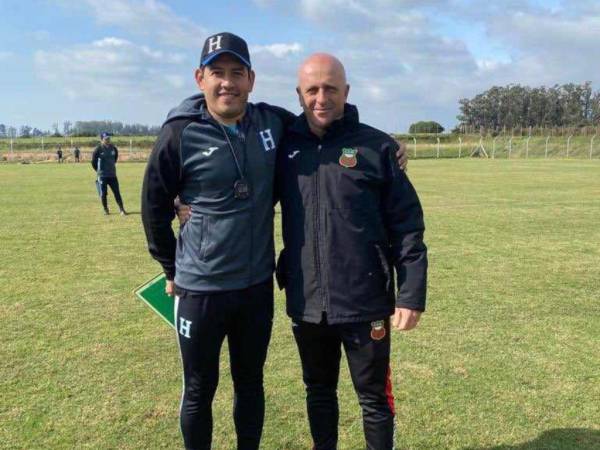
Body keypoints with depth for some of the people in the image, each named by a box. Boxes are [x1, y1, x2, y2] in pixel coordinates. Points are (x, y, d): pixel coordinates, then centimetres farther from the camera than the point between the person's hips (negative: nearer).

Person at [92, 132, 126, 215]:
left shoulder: (113, 148, 2)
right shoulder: (98, 149, -9)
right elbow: (93, 162, -1)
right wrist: (99, 170, 6)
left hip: (112, 175, 3)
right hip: (102, 176, -3)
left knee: (117, 192, 2)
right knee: (103, 194, 4)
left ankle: (121, 209, 6)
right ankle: (105, 210, 18)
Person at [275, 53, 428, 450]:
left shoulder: (377, 147, -6)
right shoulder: (286, 146, 2)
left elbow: (407, 226, -6)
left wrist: (412, 294, -9)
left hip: (364, 302, -3)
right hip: (306, 303, 3)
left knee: (374, 397, 14)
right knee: (319, 390, 22)